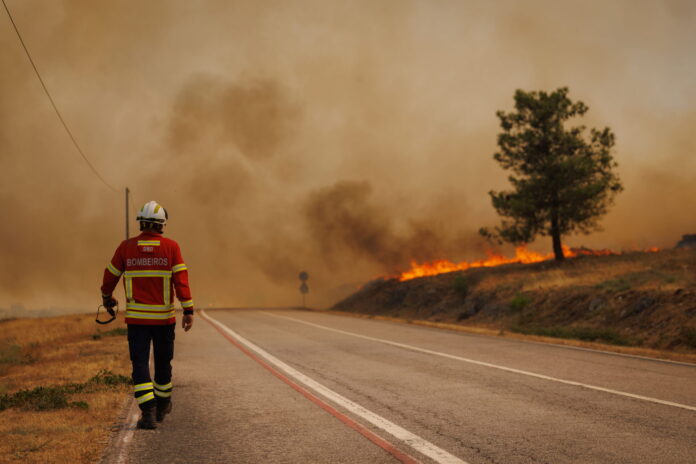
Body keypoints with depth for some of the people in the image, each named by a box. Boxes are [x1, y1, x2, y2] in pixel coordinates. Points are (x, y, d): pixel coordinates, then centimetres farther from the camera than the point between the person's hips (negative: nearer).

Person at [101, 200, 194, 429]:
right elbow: (181, 279, -11)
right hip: (164, 317, 0)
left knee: (140, 364, 2)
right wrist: (188, 310, -10)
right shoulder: (171, 247, -5)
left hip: (136, 317, 0)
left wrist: (107, 298, 28)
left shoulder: (126, 247, -1)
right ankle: (162, 406, 33)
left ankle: (148, 412, -11)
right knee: (163, 363, 16)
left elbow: (110, 276, 9)